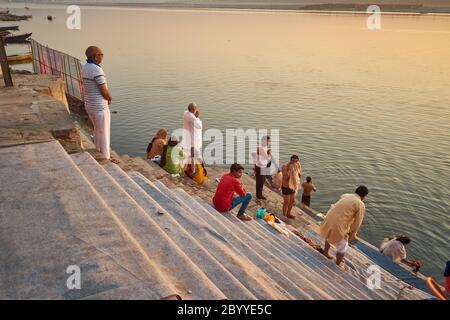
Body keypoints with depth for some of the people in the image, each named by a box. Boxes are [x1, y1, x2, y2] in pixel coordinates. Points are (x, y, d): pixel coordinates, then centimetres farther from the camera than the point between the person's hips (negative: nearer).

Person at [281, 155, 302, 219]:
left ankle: (288, 213, 41)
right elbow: (285, 178, -30)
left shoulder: (296, 166, -1)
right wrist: (290, 170, -34)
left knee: (292, 201, 21)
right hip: (286, 187, -8)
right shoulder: (285, 167, -23)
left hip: (293, 186, 8)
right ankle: (284, 216, 20)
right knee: (286, 202, 3)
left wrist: (298, 169, -14)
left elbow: (300, 175, 1)